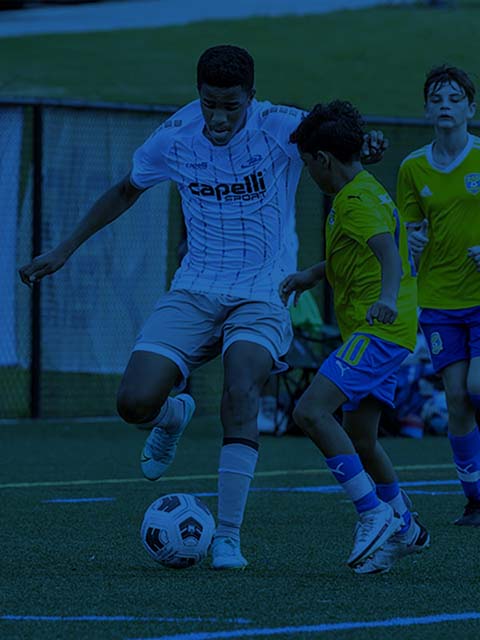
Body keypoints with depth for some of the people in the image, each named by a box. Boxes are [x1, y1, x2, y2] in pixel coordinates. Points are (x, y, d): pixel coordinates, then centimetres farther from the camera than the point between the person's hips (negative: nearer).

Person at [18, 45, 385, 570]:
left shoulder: (281, 128, -13)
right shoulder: (175, 137, -3)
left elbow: (342, 140, -5)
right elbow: (126, 191, 15)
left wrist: (363, 148, -31)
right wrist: (64, 250, 17)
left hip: (262, 296, -3)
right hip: (194, 292, 3)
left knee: (240, 391, -30)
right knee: (134, 402, -15)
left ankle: (228, 535, -21)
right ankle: (174, 416, 25)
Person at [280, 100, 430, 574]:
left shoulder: (356, 201, -14)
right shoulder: (365, 191, 18)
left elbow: (389, 252, -32)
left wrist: (388, 295, -51)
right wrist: (311, 275, 23)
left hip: (377, 330, -11)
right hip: (380, 332, 11)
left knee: (311, 411, -22)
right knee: (359, 440, 16)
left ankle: (375, 515, -21)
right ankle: (404, 528, 29)